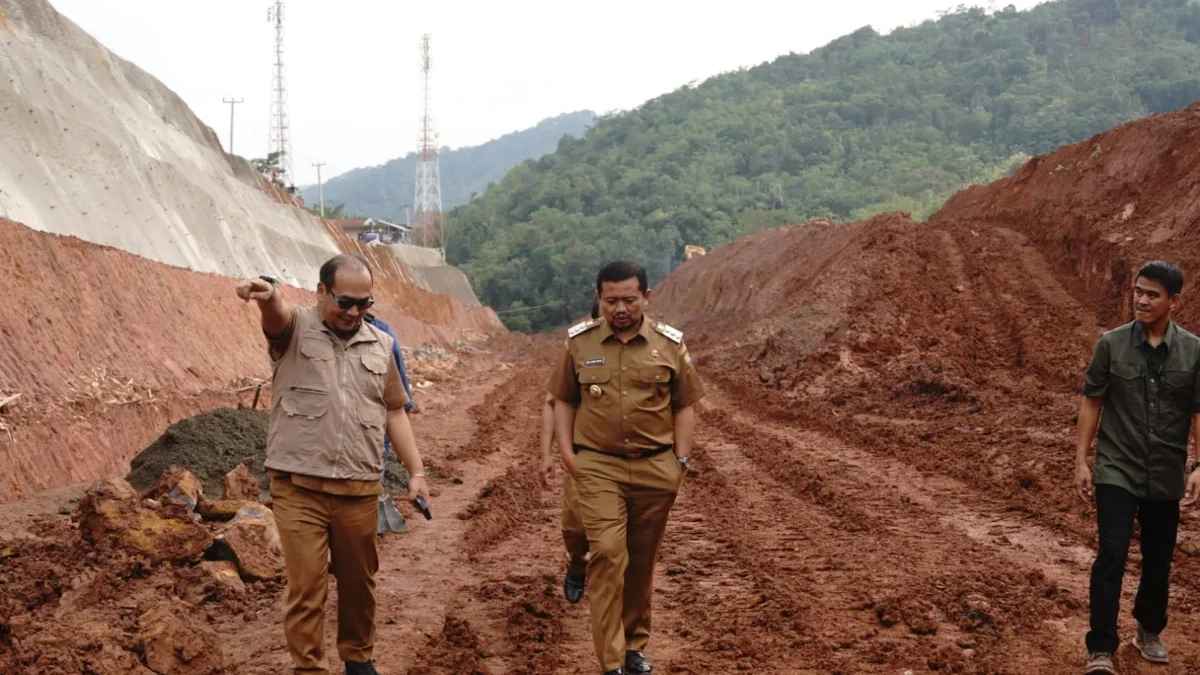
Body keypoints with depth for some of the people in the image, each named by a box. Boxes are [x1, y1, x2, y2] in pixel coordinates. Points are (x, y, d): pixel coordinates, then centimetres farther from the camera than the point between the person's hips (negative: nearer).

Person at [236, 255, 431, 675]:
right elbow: (277, 312, -27)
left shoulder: (379, 344, 9)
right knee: (305, 586, -2)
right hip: (298, 488, -3)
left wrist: (416, 472, 8)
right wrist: (268, 294, -52)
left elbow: (394, 412, 15)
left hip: (360, 490, 3)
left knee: (358, 581, 14)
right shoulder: (294, 328, -2)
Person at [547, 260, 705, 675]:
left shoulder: (669, 344, 1)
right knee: (606, 553, -13)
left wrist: (681, 459, 0)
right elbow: (564, 399, 9)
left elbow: (684, 405, 6)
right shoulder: (579, 342, 2)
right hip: (598, 466, -1)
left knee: (642, 560, 11)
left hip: (655, 468, 1)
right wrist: (566, 450, -1)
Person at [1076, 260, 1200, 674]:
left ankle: (1149, 631, 38)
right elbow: (1092, 403, 1)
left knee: (1158, 560, 16)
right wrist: (1081, 461, -2)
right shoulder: (1112, 344, -4)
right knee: (1111, 555, -11)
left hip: (1166, 476, 2)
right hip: (1116, 471, -2)